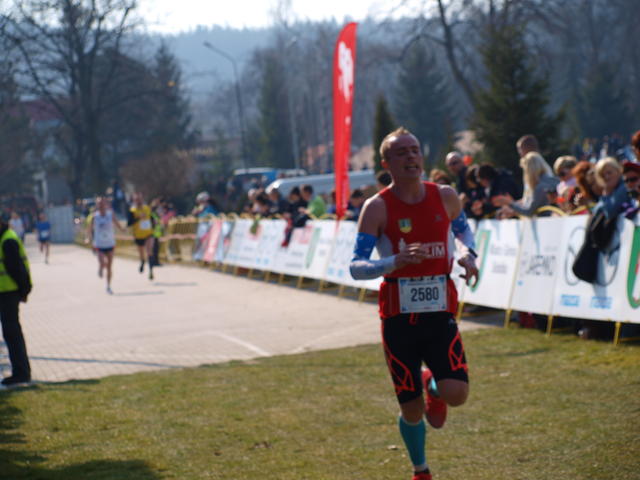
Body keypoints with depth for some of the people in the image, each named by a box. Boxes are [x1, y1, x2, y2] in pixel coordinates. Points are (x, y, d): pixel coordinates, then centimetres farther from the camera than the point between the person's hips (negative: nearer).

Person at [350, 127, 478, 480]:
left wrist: (468, 257, 2)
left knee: (456, 394, -17)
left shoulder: (445, 197, 3)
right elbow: (356, 267, -13)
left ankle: (433, 385, 21)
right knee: (412, 411, 4)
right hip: (399, 318, -2)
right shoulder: (378, 207, -7)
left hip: (440, 314, 2)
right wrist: (396, 261, -31)